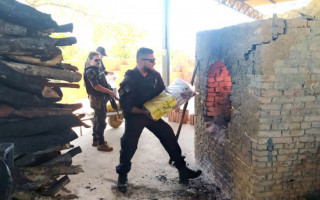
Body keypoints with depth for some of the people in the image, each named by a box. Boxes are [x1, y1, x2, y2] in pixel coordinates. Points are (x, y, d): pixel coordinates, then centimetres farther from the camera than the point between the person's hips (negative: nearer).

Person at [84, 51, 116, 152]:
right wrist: (109, 92, -22)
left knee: (97, 119, 18)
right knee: (101, 121, -6)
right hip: (97, 99, -10)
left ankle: (95, 140, 29)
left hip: (98, 98, 10)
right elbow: (95, 85, -26)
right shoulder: (91, 71, -17)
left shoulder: (94, 70, 14)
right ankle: (101, 144, 0)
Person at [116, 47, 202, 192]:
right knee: (129, 144, -10)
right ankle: (122, 176, 15)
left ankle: (183, 171, 13)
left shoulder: (155, 75, -4)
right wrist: (144, 112, -30)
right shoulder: (129, 80, -19)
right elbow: (125, 106, -20)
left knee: (170, 137, 1)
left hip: (152, 114, 5)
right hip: (134, 116, -5)